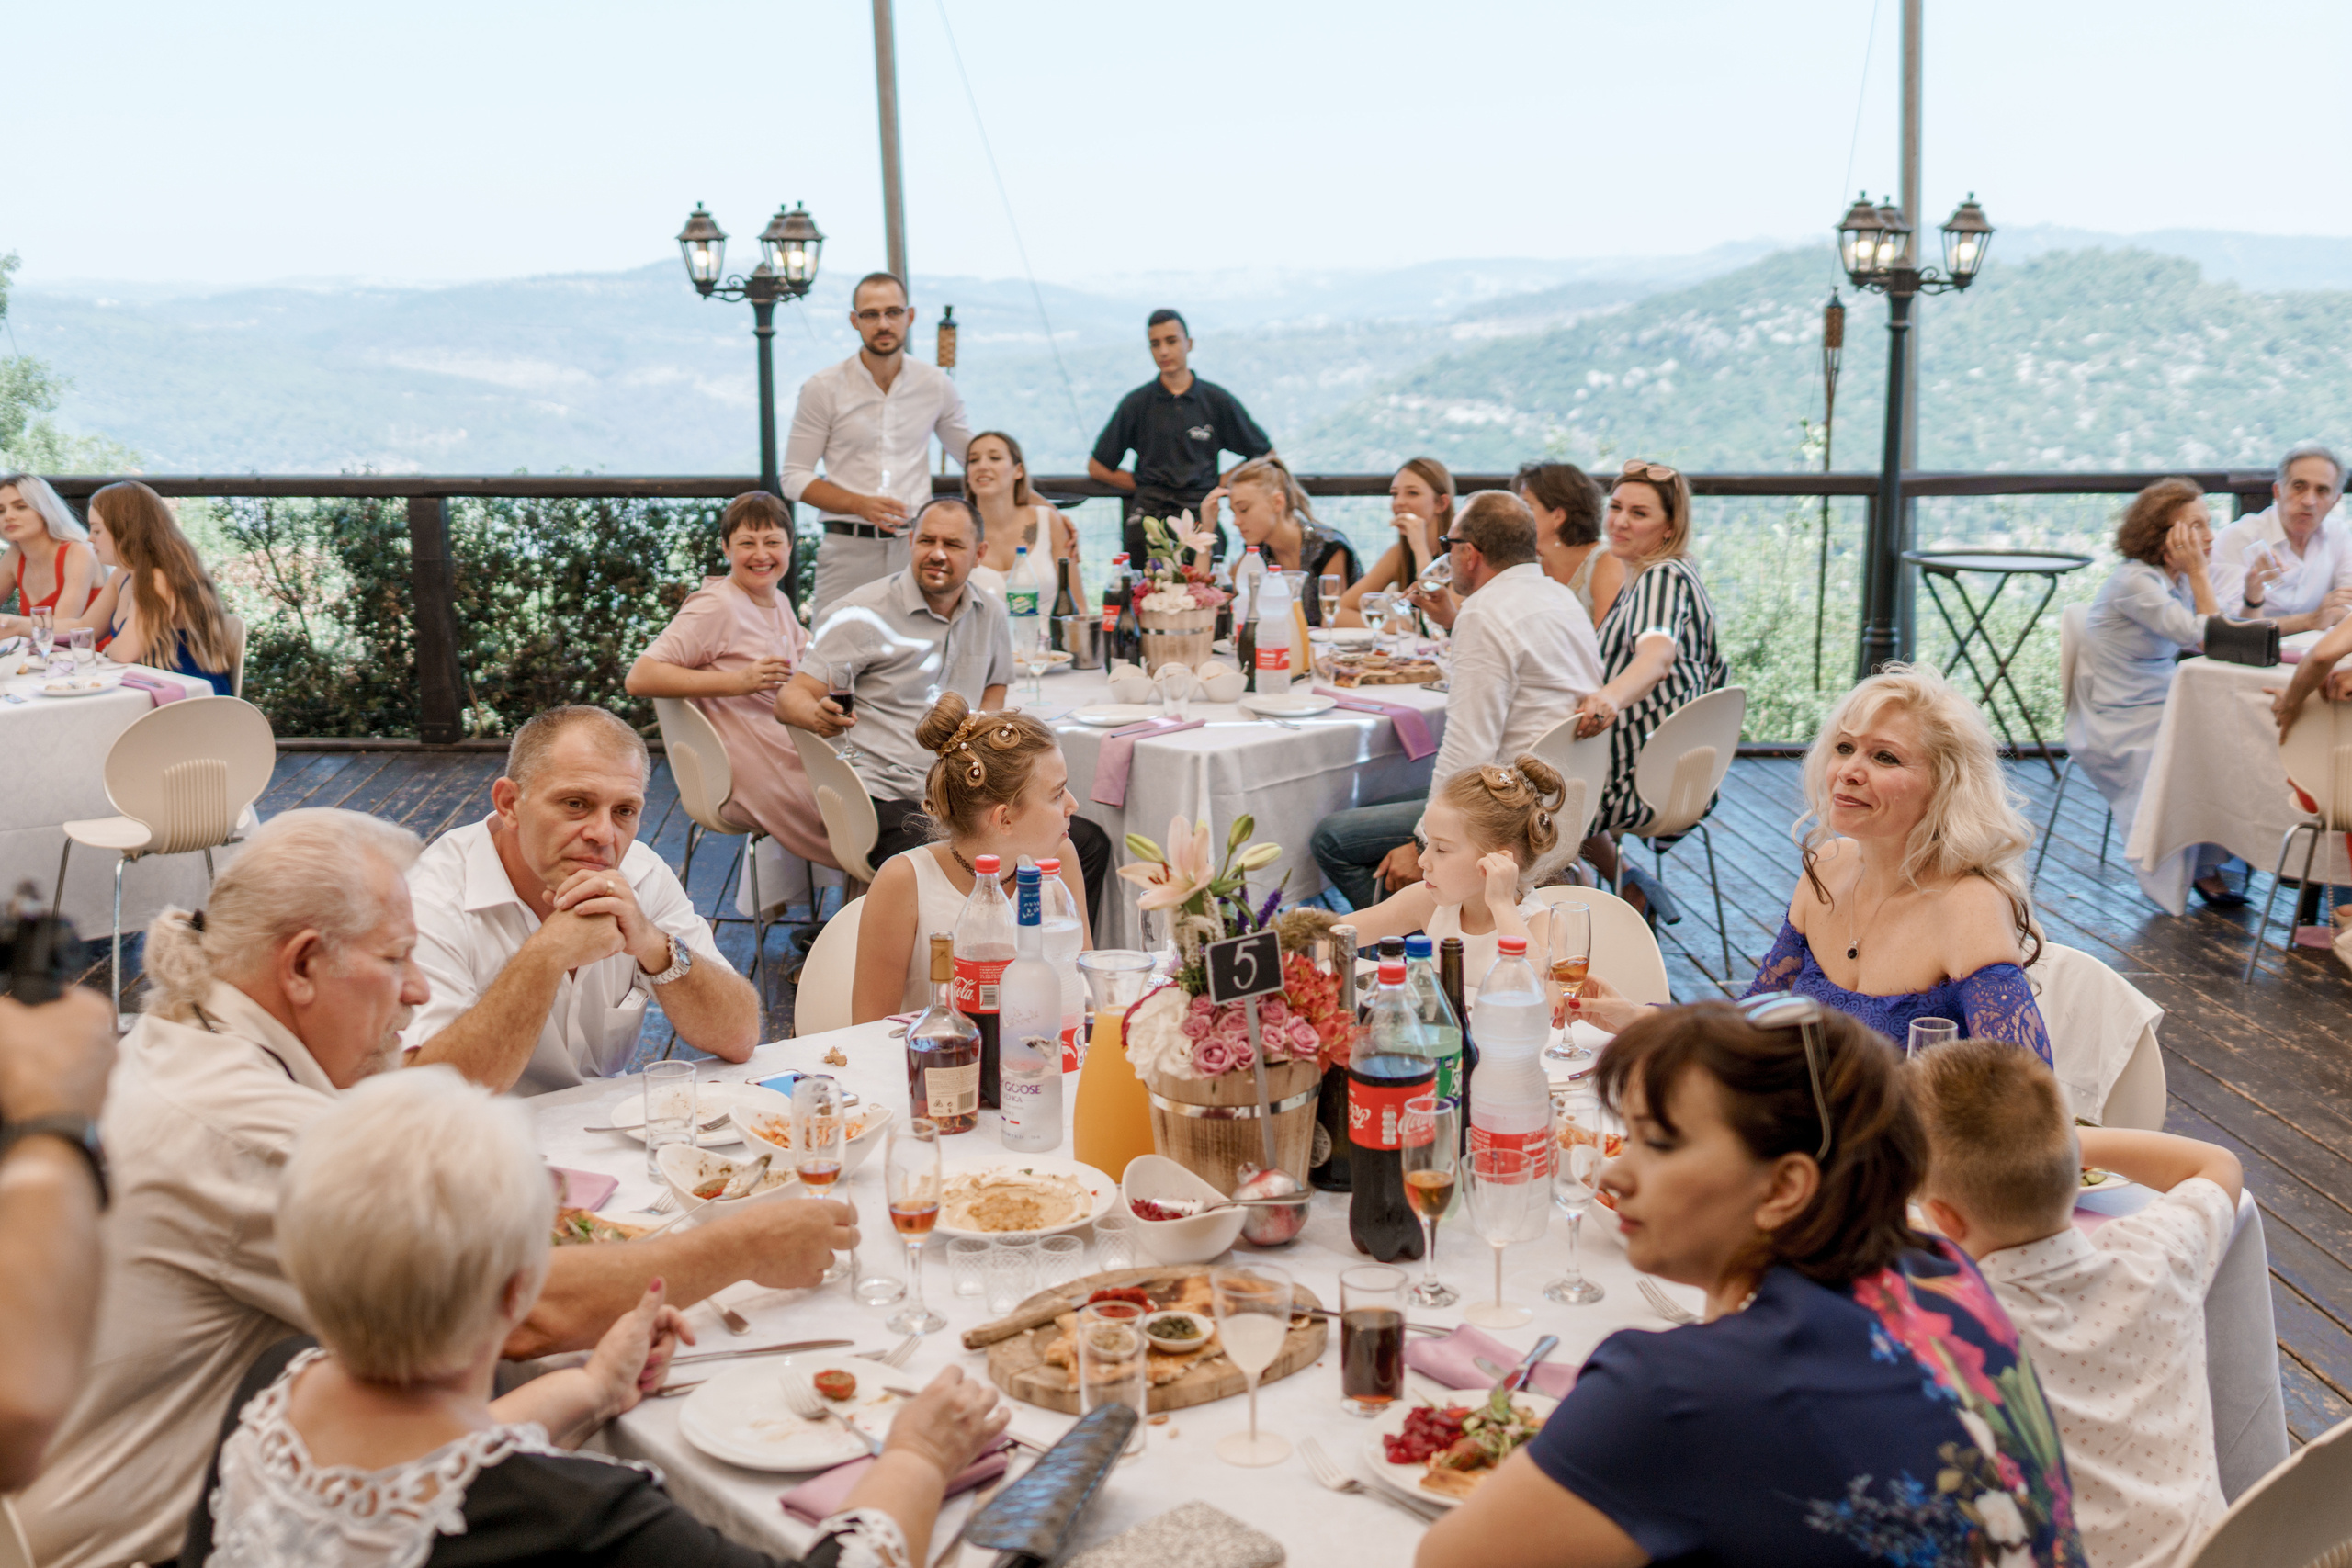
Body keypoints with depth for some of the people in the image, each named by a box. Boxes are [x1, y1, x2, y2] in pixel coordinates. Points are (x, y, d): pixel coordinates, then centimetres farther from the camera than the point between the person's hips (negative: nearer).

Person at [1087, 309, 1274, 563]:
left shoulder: (1218, 401, 11)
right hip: (1148, 520, 1)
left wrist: (1221, 483, 8)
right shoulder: (1136, 403, 12)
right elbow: (1096, 468, 18)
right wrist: (1143, 485, 8)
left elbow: (1267, 455, 17)